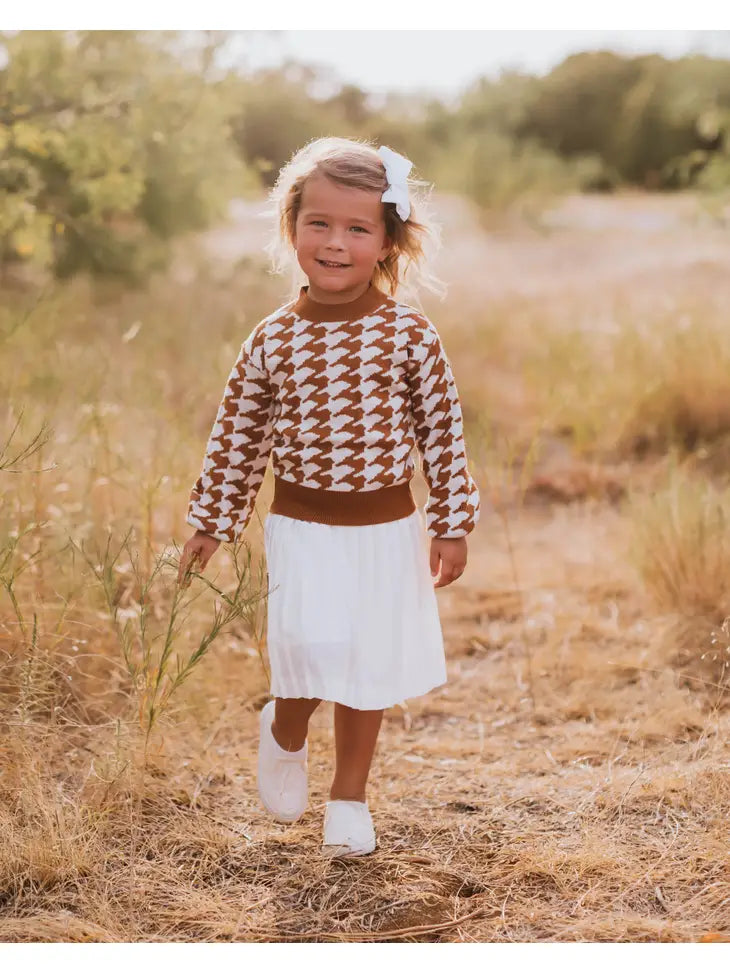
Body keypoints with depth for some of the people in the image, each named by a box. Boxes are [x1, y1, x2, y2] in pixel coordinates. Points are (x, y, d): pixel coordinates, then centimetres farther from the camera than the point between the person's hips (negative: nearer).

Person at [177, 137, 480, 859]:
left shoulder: (411, 336, -7)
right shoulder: (272, 339, -5)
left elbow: (442, 433, -1)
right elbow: (236, 437, 4)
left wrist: (452, 527, -1)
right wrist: (209, 524, 7)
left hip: (387, 530, 1)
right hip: (302, 527, -1)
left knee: (369, 668, 9)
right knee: (314, 649, -18)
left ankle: (349, 797, 29)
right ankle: (284, 732, 15)